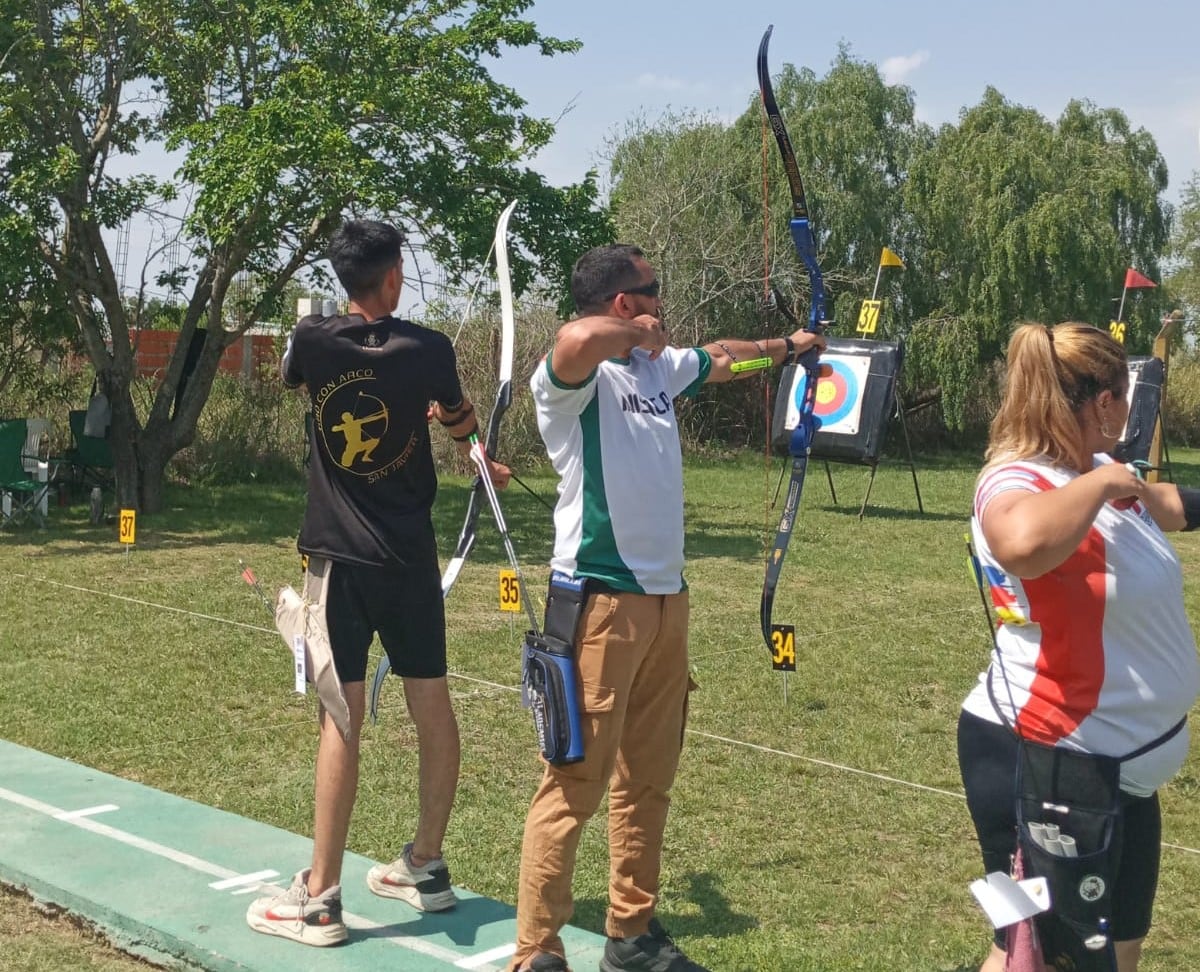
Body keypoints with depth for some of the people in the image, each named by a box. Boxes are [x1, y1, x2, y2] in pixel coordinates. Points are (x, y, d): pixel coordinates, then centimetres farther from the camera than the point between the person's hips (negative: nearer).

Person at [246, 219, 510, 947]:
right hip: (409, 554, 1)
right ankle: (427, 867, 24)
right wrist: (490, 467, 39)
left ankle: (321, 899, 1)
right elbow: (463, 428, 15)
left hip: (339, 554, -1)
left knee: (343, 716, -3)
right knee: (433, 706, 12)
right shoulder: (427, 349, -3)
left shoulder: (313, 341, -4)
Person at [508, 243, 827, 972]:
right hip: (603, 598, -9)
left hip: (666, 598, 9)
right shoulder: (576, 379, -11)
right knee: (577, 782, -7)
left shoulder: (660, 367, 15)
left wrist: (786, 346, 51)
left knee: (648, 779, 14)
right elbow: (577, 339, -36)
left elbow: (720, 358, 35)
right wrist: (640, 333, -16)